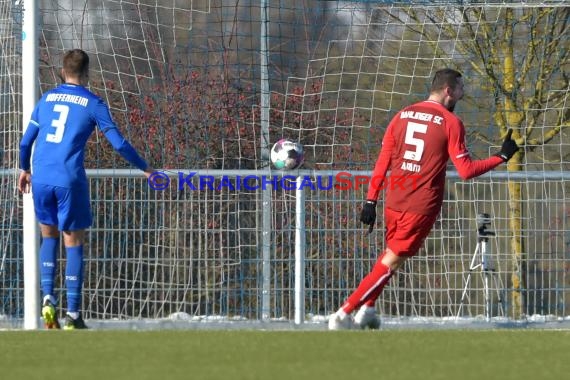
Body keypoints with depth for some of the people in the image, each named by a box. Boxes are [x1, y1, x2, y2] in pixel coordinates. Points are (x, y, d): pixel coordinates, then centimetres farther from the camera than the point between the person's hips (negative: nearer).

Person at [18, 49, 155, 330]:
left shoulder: (46, 99, 11)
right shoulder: (93, 104, 1)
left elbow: (26, 141, 16)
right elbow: (119, 144, -1)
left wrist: (25, 169, 34)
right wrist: (145, 169, 12)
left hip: (41, 179, 3)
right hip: (69, 180, -3)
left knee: (49, 236, 20)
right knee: (74, 243, 4)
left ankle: (47, 298, 3)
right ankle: (72, 315, 1)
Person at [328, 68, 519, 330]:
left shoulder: (402, 116, 9)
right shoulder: (451, 122, -7)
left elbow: (382, 163, 8)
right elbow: (466, 170, -9)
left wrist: (371, 201, 10)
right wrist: (502, 157, 2)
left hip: (394, 201, 6)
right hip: (422, 206, -6)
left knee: (391, 252, 26)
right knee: (392, 261, -1)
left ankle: (366, 309, 20)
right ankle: (344, 314, -6)